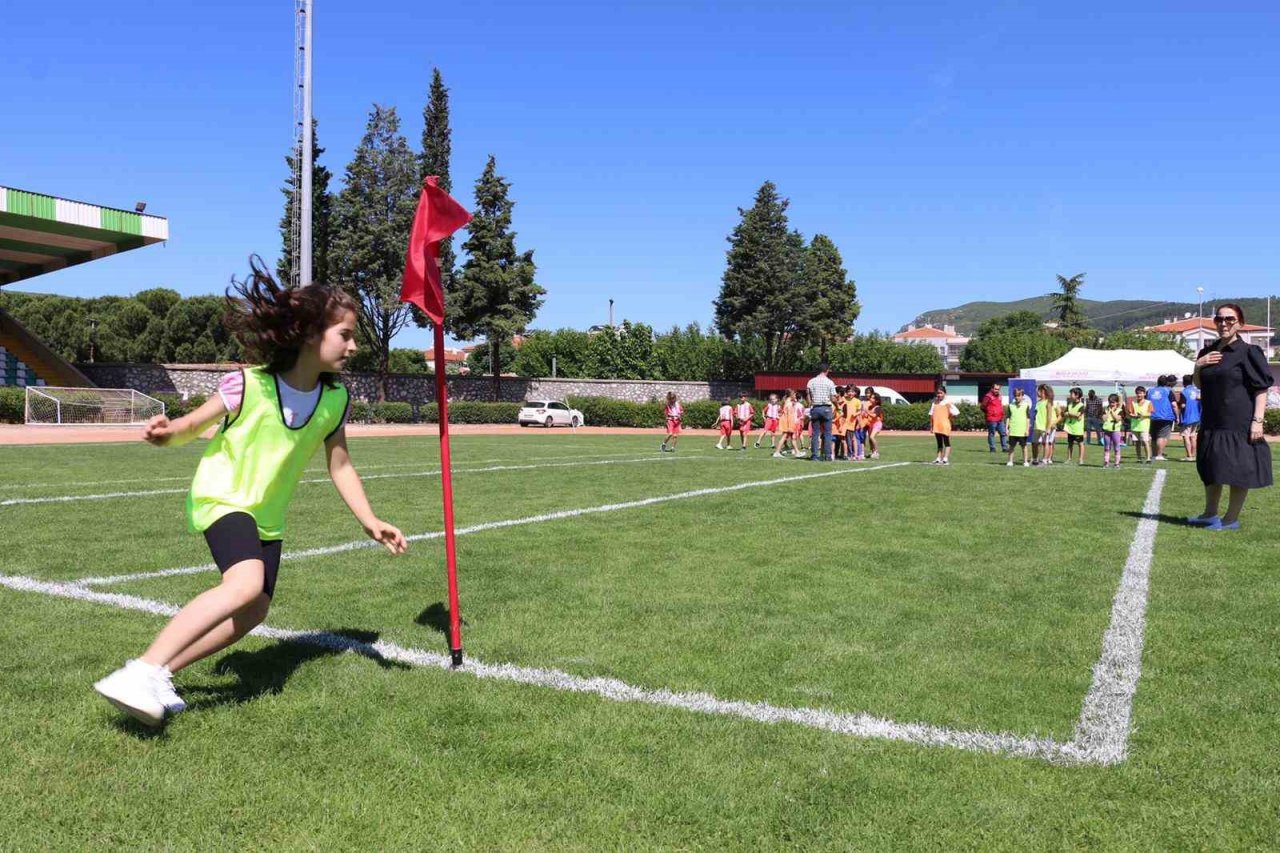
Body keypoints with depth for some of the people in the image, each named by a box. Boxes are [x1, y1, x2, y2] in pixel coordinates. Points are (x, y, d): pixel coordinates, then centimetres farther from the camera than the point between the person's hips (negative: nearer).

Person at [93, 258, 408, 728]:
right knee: (245, 582, -31)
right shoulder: (248, 385, -21)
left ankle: (160, 672, 21)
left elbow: (340, 466, 2)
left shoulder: (335, 400, -7)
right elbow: (193, 426, -9)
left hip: (268, 514, 7)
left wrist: (370, 521, -3)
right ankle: (142, 671, -24)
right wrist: (166, 434, -32)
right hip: (222, 497, -7)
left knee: (254, 610, 6)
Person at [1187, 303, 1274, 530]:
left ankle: (1231, 519, 9)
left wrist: (1257, 420, -18)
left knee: (1237, 470, -1)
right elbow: (1198, 384, 18)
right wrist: (1198, 366, -2)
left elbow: (1261, 389, -11)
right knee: (1210, 469, 16)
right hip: (1212, 422, 7)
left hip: (1238, 423, -7)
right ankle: (1210, 514, 30)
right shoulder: (1208, 352, 10)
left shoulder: (1248, 352, -8)